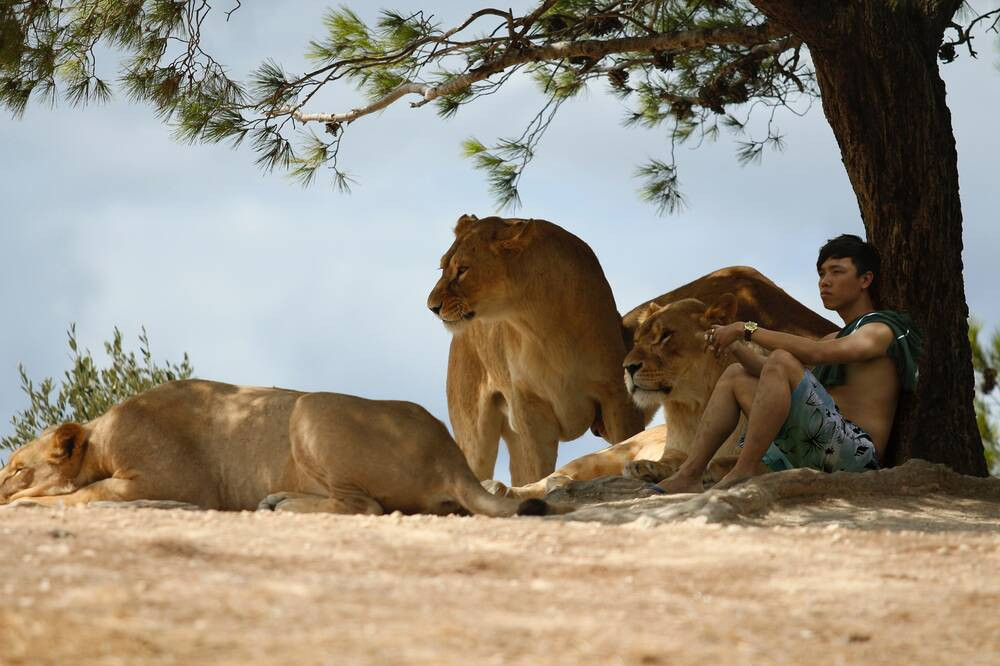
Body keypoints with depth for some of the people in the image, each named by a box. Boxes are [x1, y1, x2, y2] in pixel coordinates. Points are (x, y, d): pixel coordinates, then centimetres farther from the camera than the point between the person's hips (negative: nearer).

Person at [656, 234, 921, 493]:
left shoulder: (880, 330, -1)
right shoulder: (836, 339, 29)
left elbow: (815, 353, -21)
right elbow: (768, 371, 20)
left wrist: (749, 330, -17)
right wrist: (735, 347, 1)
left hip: (855, 451, -9)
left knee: (782, 362, -26)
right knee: (735, 376, 15)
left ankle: (742, 475, -29)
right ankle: (688, 477, -3)